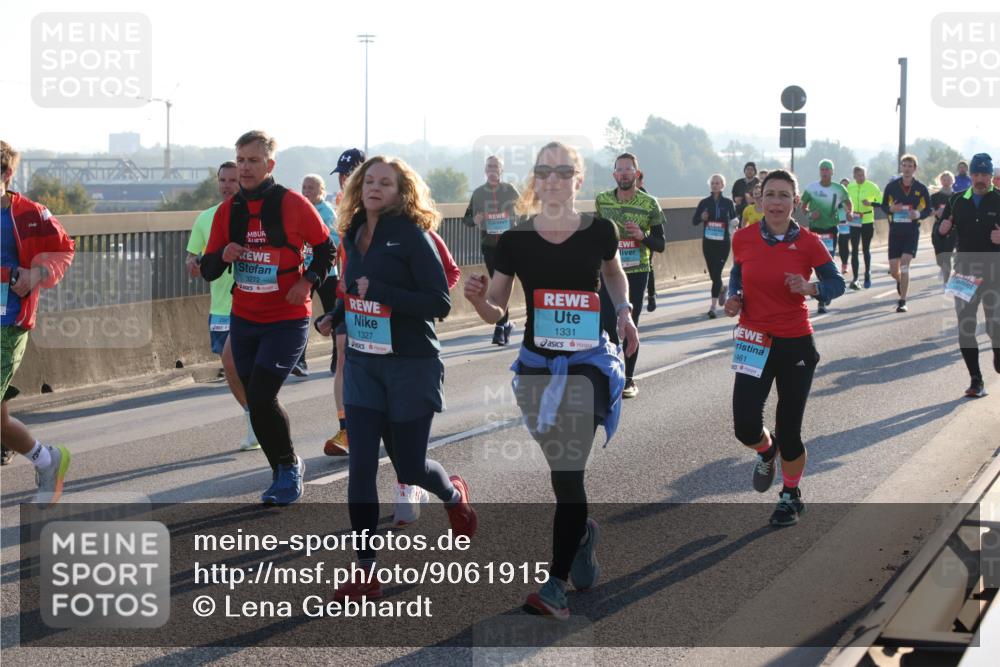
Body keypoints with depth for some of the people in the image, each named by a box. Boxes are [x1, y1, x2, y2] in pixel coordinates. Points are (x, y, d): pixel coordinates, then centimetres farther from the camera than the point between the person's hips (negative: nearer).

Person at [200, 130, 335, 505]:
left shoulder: (292, 204, -9)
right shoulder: (227, 211, 3)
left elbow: (325, 247, 4)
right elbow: (208, 270, 7)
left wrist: (309, 281, -12)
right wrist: (222, 257, -15)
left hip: (287, 320, -5)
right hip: (243, 320, 5)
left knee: (260, 398, -15)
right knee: (257, 402, 7)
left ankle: (289, 466, 5)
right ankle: (285, 474, 23)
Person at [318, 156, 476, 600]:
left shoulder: (413, 236, -13)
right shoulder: (354, 235, 7)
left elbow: (439, 303, -17)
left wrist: (378, 292, -23)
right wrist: (335, 315, 6)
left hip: (411, 364, -5)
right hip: (362, 364, 5)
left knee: (409, 467, 5)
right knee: (361, 467, -5)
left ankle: (454, 495, 42)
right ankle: (366, 572, 0)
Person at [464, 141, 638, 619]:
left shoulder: (599, 232, -4)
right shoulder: (516, 240, -3)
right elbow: (496, 313, 3)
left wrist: (623, 310, 3)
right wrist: (478, 299, -18)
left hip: (588, 362, -2)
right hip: (536, 365, 2)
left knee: (567, 472, -12)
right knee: (561, 472, 12)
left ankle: (556, 584, -10)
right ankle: (583, 533, 43)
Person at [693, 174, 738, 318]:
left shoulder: (728, 203, -1)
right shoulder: (704, 202, 3)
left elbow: (734, 220, 5)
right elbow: (694, 221, 5)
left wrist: (734, 223, -18)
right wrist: (701, 217, -16)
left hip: (723, 243, -3)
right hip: (708, 243, 3)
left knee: (717, 273, -10)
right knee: (712, 273, 13)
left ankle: (713, 306, -11)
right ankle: (721, 290, 45)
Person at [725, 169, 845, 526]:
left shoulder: (808, 242, -7)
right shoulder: (744, 238, -2)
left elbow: (837, 283, -2)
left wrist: (810, 288, -22)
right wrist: (733, 297, -4)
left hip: (796, 345, -2)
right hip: (755, 343, 2)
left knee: (789, 431, 3)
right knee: (746, 427, -10)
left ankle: (791, 496, 29)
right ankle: (767, 451, 29)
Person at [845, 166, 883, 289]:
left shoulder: (872, 187, -7)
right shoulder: (849, 187, 2)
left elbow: (881, 201, -5)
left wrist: (870, 203, -21)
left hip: (868, 222, -2)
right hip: (854, 222, 2)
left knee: (866, 249, 9)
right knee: (854, 250, -4)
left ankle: (867, 273, 28)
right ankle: (855, 278, -5)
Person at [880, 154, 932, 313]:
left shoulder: (921, 188, -1)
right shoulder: (892, 186, 1)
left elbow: (928, 209, 6)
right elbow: (884, 206, 9)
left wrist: (919, 214, -15)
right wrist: (891, 209, -14)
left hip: (912, 231, -2)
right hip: (895, 231, 2)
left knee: (904, 264, -16)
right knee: (893, 269, 2)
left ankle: (902, 302, -9)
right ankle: (900, 282, 39)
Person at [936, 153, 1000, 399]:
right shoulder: (957, 201, 8)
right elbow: (941, 231, 13)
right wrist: (942, 229, -10)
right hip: (964, 274, 3)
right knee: (965, 329, -1)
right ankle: (976, 381, 6)